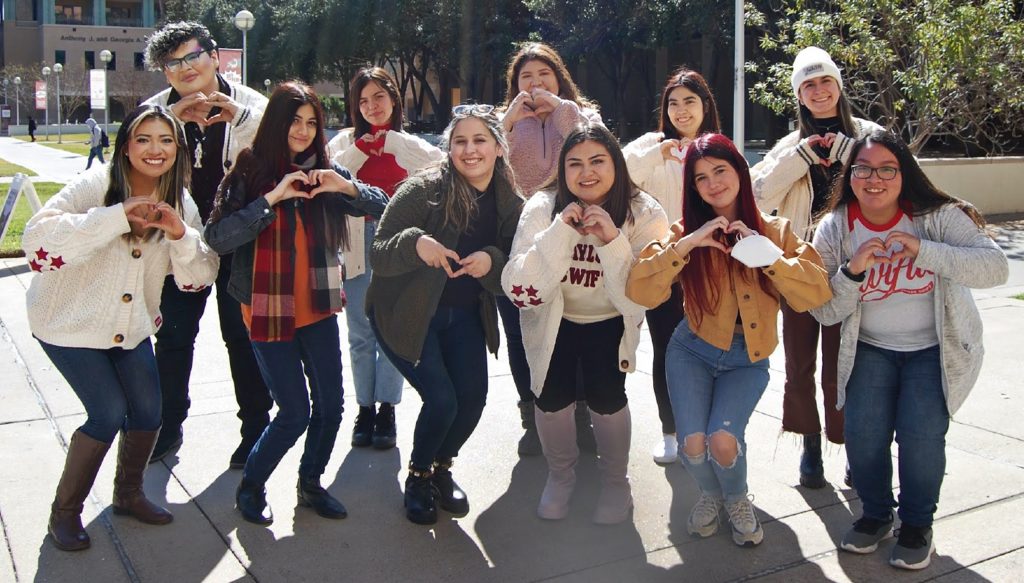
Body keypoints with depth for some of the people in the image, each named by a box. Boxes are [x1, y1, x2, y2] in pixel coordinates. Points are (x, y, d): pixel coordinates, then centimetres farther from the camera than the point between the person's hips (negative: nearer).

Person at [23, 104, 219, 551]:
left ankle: (128, 494, 33)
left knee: (148, 412, 5)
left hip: (130, 325, 6)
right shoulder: (97, 186, -20)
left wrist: (180, 233, -24)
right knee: (109, 413, -11)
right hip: (69, 320, -5)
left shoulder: (179, 203, -3)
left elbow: (199, 278, -5)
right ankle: (64, 511, 12)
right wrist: (118, 216, -39)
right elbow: (37, 241, -33)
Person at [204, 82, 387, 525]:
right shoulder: (248, 173, -7)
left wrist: (347, 187, -16)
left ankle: (310, 483, 31)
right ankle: (251, 485, 23)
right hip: (269, 313, -4)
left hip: (318, 308, 4)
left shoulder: (324, 173, 4)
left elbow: (383, 207, 3)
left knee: (330, 405, 6)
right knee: (295, 412, -3)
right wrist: (272, 198, -23)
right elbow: (217, 238, -17)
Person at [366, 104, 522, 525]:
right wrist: (415, 243, -39)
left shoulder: (510, 204, -4)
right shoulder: (424, 190, -18)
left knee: (473, 397, -3)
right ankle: (418, 476, 19)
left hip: (465, 316, 5)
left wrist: (491, 261, -24)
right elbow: (378, 254, -18)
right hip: (406, 313, -4)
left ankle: (442, 469, 28)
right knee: (442, 400, -12)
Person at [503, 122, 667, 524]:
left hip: (610, 323, 0)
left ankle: (615, 479, 11)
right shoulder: (544, 208, -19)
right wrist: (561, 230, -36)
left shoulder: (645, 215, -19)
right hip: (553, 320, 1)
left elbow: (639, 300, -25)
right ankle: (560, 474, 15)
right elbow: (520, 291, -27)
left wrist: (613, 240, -37)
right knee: (553, 394, -16)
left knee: (605, 395, -18)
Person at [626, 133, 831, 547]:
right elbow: (639, 291, -18)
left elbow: (817, 293, -14)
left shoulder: (775, 231, -3)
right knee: (694, 443, -16)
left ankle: (737, 500, 16)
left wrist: (768, 253, -22)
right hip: (692, 350, 0)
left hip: (748, 358, 0)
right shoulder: (686, 231, -5)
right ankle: (710, 495, 22)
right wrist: (686, 243, -26)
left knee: (723, 441, -21)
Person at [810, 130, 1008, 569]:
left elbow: (995, 267, -26)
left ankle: (917, 524, 10)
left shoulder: (938, 216, -14)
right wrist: (853, 271, -27)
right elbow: (825, 313, -9)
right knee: (863, 431, -13)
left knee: (921, 434, -17)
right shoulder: (834, 229, -9)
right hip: (870, 349, 2)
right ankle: (876, 514, 17)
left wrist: (923, 251, -37)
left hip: (935, 348, -2)